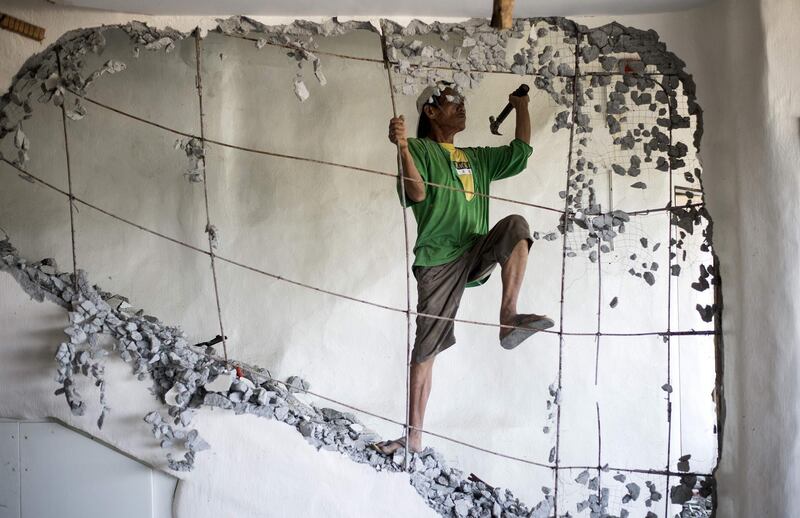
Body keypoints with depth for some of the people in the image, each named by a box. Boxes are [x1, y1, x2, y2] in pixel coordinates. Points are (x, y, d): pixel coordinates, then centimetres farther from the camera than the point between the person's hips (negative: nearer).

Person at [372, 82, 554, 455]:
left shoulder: (477, 158, 23)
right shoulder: (419, 149, 4)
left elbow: (521, 152, 26)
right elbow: (416, 193, -13)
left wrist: (521, 107, 24)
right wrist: (403, 148, -27)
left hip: (477, 255, 5)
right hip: (438, 261, -5)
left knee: (516, 225, -24)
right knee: (425, 350, -6)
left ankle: (508, 318, -27)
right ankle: (414, 436, 3)